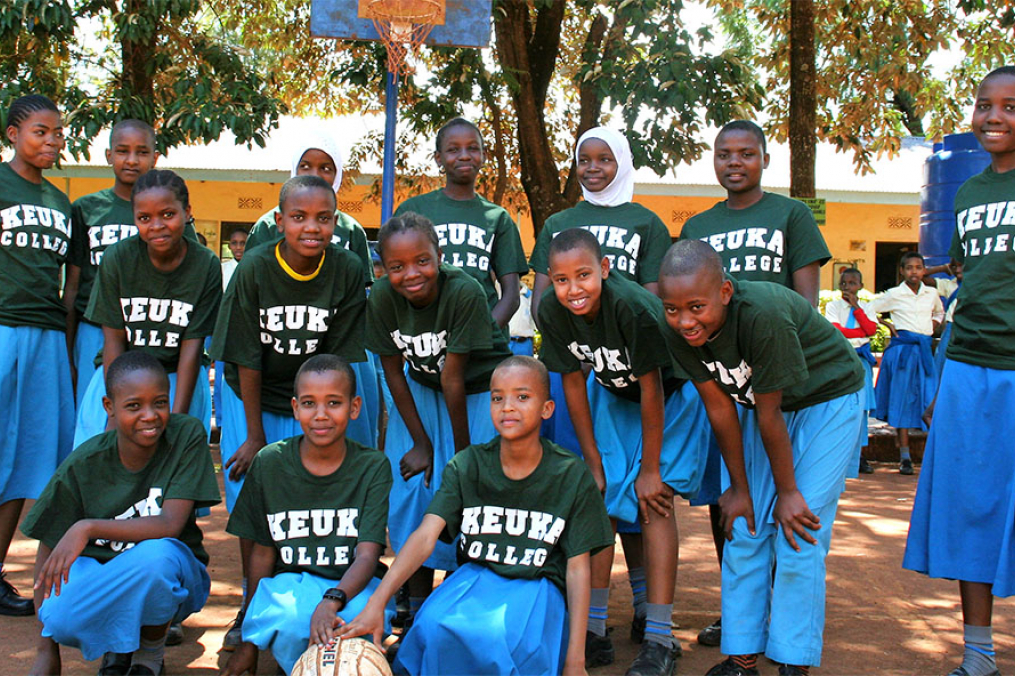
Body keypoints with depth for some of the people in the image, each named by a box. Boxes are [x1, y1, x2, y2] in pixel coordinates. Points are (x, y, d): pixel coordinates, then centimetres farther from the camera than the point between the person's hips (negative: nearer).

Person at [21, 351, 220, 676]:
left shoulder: (188, 436, -16)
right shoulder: (83, 464, -12)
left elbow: (170, 524, -23)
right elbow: (48, 554, -6)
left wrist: (88, 528, -33)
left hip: (171, 579, -1)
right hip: (104, 576, 1)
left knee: (155, 555, -36)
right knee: (61, 618, -31)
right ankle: (116, 643, 7)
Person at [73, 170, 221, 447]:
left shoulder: (206, 265, -10)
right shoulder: (117, 257, -8)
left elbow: (192, 345, -9)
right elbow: (113, 338, -7)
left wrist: (178, 417, -15)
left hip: (180, 376, -1)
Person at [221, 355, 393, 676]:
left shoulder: (373, 467, -4)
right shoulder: (269, 463, 0)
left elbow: (367, 555, -12)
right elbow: (263, 552, 7)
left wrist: (332, 601, -34)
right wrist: (250, 640, 9)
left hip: (354, 586, -1)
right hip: (290, 582, 1)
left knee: (358, 615, -36)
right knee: (289, 619, -35)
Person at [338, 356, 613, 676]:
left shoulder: (572, 476, -3)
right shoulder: (466, 466, 0)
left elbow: (577, 568, -2)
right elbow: (425, 535, -12)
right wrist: (376, 603, -27)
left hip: (537, 588, -1)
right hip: (475, 578, 2)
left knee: (519, 642, -35)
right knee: (434, 627, -32)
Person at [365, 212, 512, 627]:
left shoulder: (464, 292, -31)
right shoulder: (382, 298, -19)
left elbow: (453, 379, -27)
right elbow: (393, 370, -7)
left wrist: (463, 454, -18)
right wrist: (421, 441, -7)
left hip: (480, 392, -3)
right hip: (422, 391, 4)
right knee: (412, 488, -2)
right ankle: (418, 607, 12)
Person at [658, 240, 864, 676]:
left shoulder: (763, 315, -38)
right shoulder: (677, 332, -20)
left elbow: (769, 414, -28)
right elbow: (719, 407, -11)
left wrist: (787, 492, -16)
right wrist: (739, 487, -6)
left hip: (827, 400, -5)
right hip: (755, 398, 6)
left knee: (799, 532, -11)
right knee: (745, 527, 1)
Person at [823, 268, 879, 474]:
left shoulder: (865, 308, 14)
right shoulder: (833, 305, 5)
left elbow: (871, 329, -2)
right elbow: (835, 330, -9)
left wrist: (856, 307, -4)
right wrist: (860, 333, -6)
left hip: (860, 359, 3)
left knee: (860, 407, -1)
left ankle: (860, 455, 2)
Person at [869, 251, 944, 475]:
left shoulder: (932, 294, 11)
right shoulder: (894, 295, 0)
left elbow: (939, 312, 30)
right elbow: (869, 310, 5)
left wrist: (932, 329, 14)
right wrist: (887, 326, -2)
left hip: (924, 350, 3)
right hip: (901, 348, -3)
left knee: (930, 402, -1)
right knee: (902, 401, -3)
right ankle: (905, 457, -2)